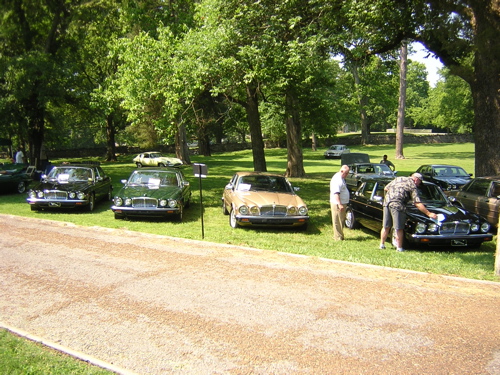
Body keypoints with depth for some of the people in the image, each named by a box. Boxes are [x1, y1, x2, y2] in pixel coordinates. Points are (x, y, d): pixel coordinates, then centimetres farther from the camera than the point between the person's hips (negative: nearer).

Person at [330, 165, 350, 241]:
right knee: (338, 222, -4)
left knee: (341, 220, 16)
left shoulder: (341, 178, 15)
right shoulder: (337, 179, -19)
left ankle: (340, 236, 25)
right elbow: (336, 193, -26)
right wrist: (339, 204, -31)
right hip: (337, 204, -10)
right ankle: (338, 237, 1)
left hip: (342, 203, 10)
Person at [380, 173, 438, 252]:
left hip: (386, 202, 6)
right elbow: (417, 204, -3)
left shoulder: (398, 178, 20)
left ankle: (382, 244, 23)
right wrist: (429, 213, -1)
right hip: (397, 205, -6)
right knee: (399, 229, 4)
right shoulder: (412, 186, 3)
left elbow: (386, 188, 20)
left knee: (386, 227, 16)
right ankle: (399, 248, 9)